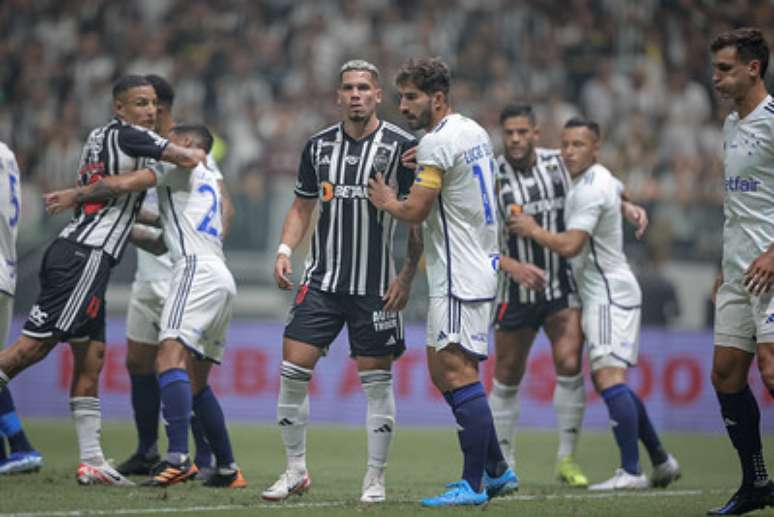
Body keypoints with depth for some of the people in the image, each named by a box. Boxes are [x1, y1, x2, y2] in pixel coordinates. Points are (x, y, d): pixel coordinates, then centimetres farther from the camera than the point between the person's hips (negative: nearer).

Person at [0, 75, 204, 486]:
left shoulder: (99, 137, 20)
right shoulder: (127, 135, -6)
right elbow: (186, 160, -12)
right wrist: (196, 154, 11)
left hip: (73, 249, 10)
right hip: (85, 256, -10)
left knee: (90, 357, 7)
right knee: (33, 345, -13)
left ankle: (91, 460, 5)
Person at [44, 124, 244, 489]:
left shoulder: (182, 162, 8)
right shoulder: (209, 181, 33)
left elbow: (124, 184, -6)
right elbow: (161, 244, 39)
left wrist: (75, 195, 5)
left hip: (197, 269, -9)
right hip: (221, 279, 9)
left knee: (170, 355, -23)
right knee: (195, 382, 14)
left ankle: (178, 458, -38)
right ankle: (227, 469, 15)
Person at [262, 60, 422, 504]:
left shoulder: (401, 146, -5)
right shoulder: (319, 145, 7)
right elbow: (303, 206, 16)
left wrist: (408, 275, -10)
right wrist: (285, 250, 0)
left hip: (377, 285, -3)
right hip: (323, 279, 3)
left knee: (377, 380, 1)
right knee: (293, 370, -4)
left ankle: (376, 479, 12)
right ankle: (296, 471, 10)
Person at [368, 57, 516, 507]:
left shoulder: (437, 142, -15)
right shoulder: (475, 133, 14)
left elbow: (415, 211, -18)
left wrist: (387, 202, 3)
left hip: (460, 279, -10)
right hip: (479, 267, 10)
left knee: (457, 372, -11)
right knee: (442, 371, 14)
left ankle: (475, 485, -11)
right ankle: (496, 470, 17)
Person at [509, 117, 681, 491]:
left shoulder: (590, 190, -16)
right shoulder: (601, 178, 14)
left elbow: (569, 246, -23)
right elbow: (620, 192, 39)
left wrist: (532, 230, -9)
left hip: (609, 293, -11)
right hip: (603, 294, 11)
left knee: (608, 377, -18)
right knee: (606, 381, 13)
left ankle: (631, 472, -24)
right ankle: (661, 461, 19)